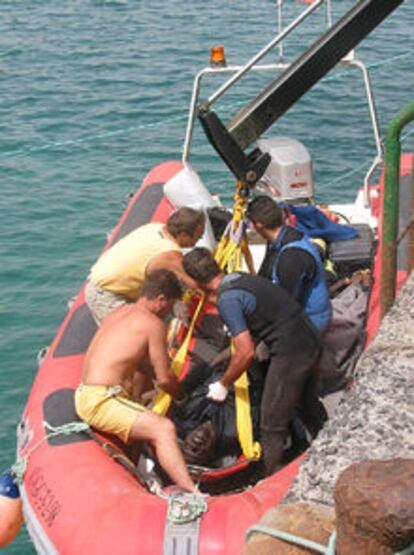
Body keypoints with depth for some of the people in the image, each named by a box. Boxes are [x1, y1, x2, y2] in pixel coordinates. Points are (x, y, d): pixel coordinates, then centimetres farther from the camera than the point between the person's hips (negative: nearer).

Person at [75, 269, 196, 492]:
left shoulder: (122, 311, 18)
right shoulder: (152, 323, -9)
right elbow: (164, 379, -5)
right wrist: (182, 396, 13)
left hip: (86, 395, 10)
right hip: (100, 400, -10)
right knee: (164, 429, -24)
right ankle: (191, 492, -41)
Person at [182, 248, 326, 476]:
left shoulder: (227, 299, -16)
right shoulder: (240, 277, 11)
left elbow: (246, 353, -17)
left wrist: (223, 385, -3)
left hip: (290, 353, -10)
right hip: (311, 340, 10)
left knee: (272, 425, 1)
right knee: (310, 406, 29)